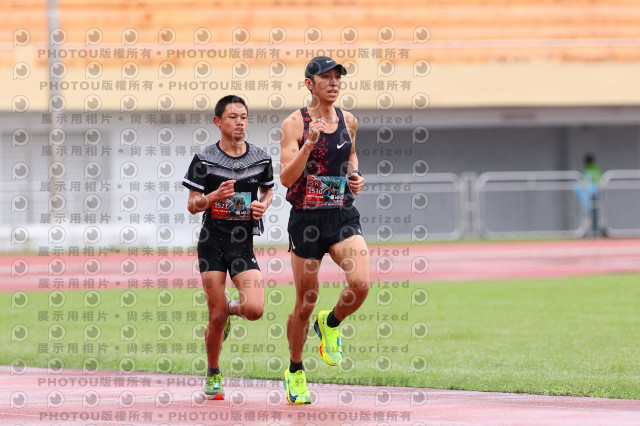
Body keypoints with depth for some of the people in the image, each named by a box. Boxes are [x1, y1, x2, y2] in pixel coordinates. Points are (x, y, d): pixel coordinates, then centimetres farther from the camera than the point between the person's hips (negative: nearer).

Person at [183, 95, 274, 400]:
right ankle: (213, 375, 18)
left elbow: (268, 190, 21)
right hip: (212, 242, -2)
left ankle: (231, 307, 22)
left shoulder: (261, 159, 3)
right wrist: (215, 196, -20)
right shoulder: (204, 160, -4)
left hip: (244, 242, 2)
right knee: (216, 317, -3)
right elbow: (193, 205, -1)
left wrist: (263, 205, -2)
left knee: (255, 310, -15)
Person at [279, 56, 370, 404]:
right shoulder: (294, 123, -7)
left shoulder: (348, 121, 8)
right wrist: (310, 142, -26)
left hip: (343, 216, 3)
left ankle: (330, 325, 11)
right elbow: (286, 177, -15)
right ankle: (295, 372, 26)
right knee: (305, 304, 3)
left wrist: (355, 176, 7)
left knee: (360, 283, -22)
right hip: (306, 218, -3)